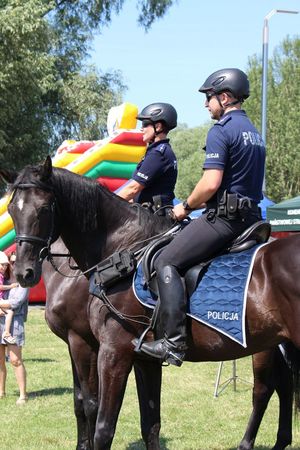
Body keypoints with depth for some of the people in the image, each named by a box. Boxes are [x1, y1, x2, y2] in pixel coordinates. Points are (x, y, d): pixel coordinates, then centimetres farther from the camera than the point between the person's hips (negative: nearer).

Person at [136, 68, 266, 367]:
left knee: (166, 262, -10)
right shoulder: (253, 133, 21)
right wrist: (195, 204, 23)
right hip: (251, 217, 10)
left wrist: (186, 206, -2)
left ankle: (174, 342, -20)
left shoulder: (221, 131, -10)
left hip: (223, 218, -10)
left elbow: (211, 184, -20)